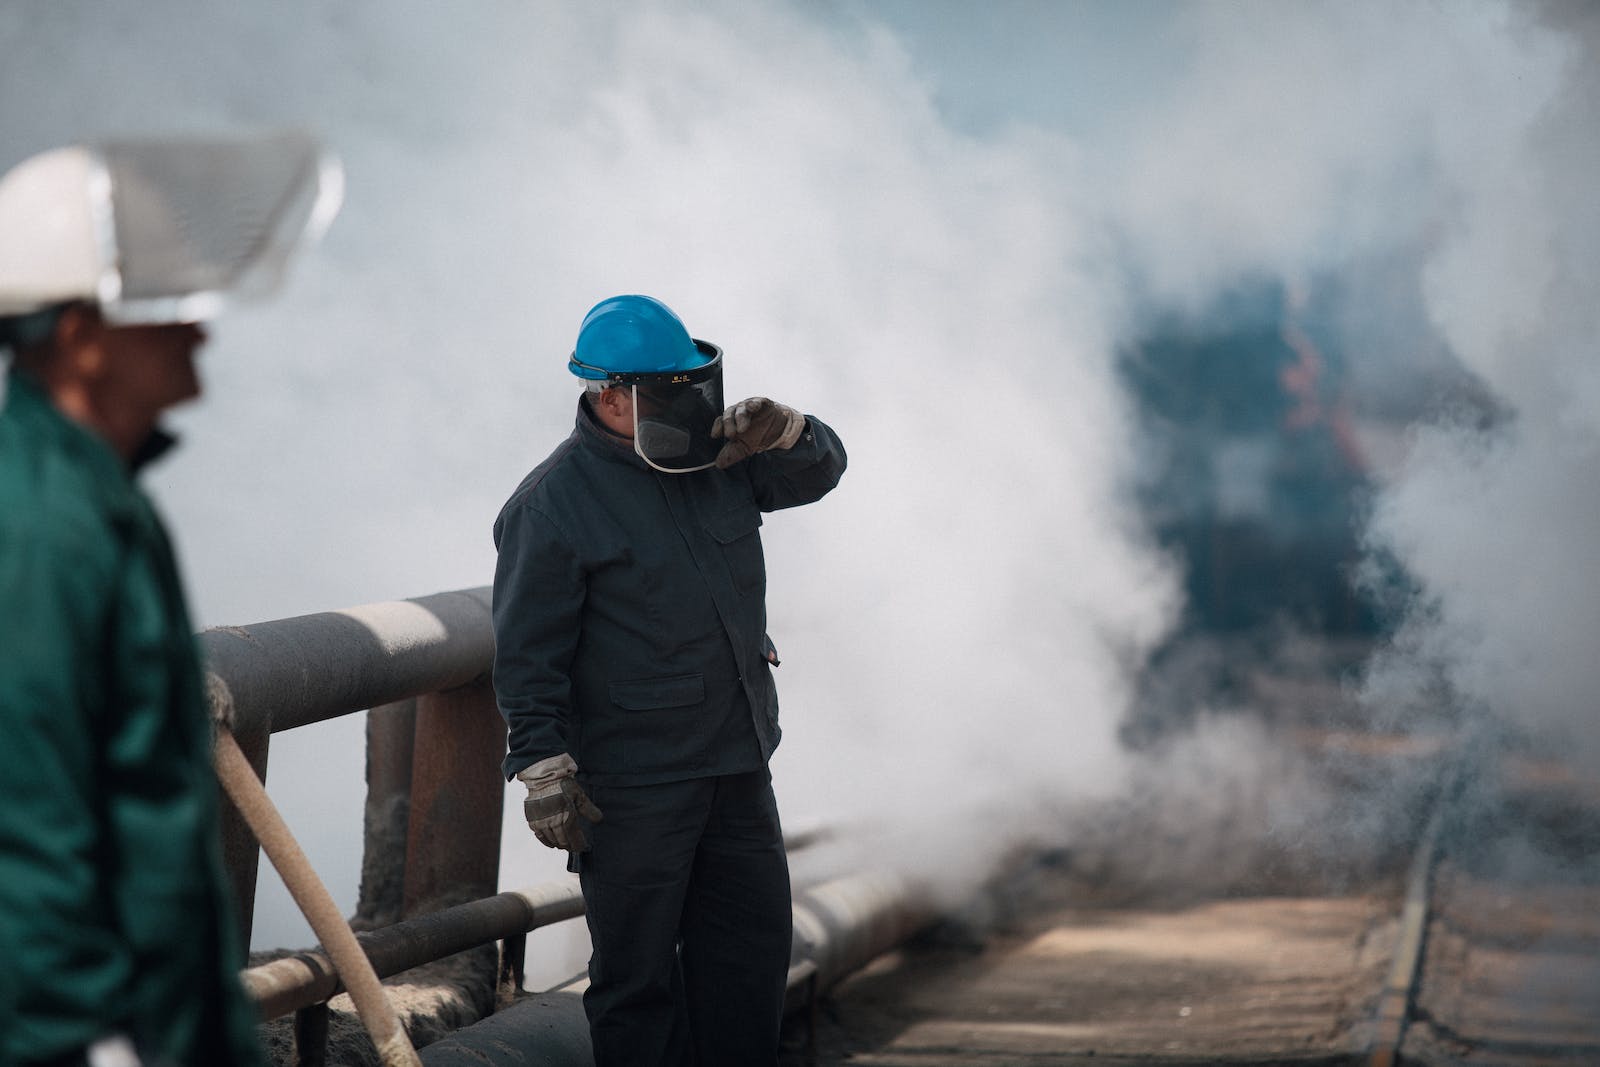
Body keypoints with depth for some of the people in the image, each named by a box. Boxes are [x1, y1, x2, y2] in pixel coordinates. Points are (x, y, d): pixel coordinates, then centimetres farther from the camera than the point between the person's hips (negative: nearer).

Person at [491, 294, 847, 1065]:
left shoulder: (716, 453, 5)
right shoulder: (553, 503, -14)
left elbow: (819, 471, 13)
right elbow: (528, 654, -14)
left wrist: (783, 432, -10)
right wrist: (544, 771, -18)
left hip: (738, 769, 7)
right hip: (631, 790, -7)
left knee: (753, 943, 15)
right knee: (638, 967, 1)